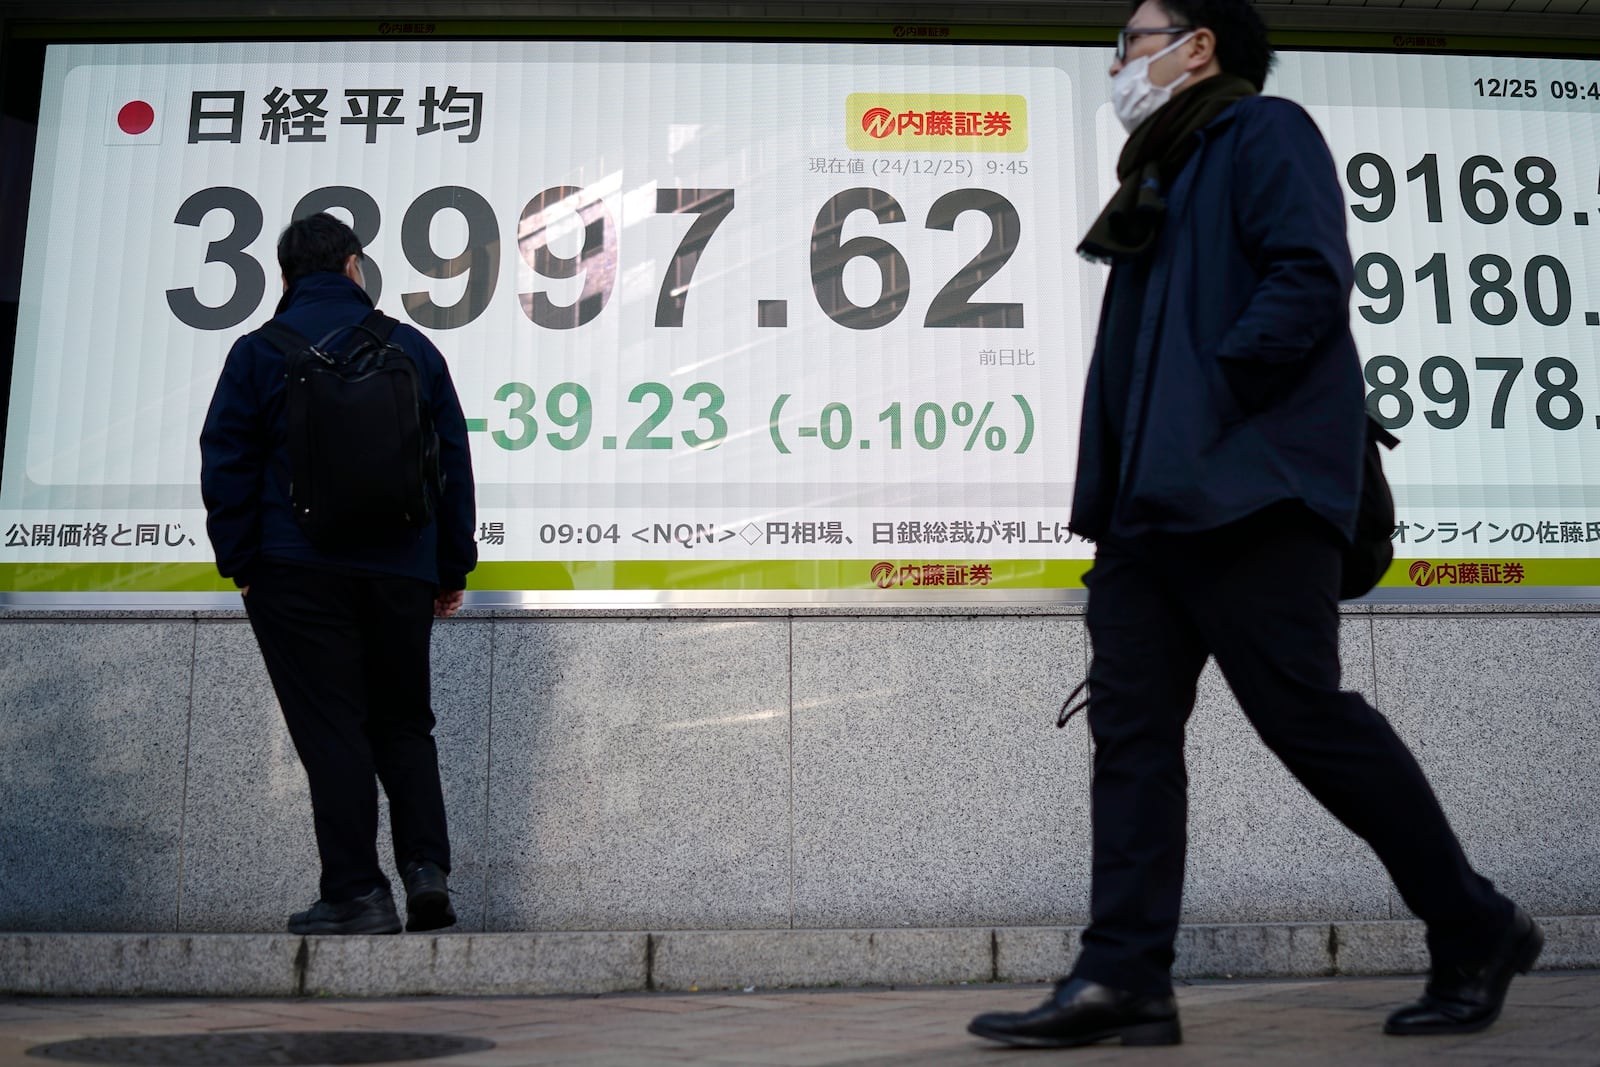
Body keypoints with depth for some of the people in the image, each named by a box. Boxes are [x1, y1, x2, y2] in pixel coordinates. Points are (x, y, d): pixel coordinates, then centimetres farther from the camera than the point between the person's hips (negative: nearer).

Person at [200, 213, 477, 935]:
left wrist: (240, 565, 7)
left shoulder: (258, 352, 2)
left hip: (298, 570, -2)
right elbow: (454, 463, 11)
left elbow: (226, 467, 0)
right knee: (404, 723, 14)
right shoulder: (413, 348, 9)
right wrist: (453, 568, 16)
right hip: (402, 570, 3)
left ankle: (356, 893, 0)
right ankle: (427, 868, 1)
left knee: (331, 728, 0)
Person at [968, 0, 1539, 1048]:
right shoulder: (1166, 176, 27)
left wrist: (1210, 407, -16)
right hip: (1149, 501, 9)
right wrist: (1109, 488, 13)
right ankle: (1124, 977, 1)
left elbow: (1309, 279, -15)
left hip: (1246, 491, -9)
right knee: (1131, 724, 0)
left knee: (1309, 717, -6)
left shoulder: (1263, 133, 1)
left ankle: (1476, 931, 13)